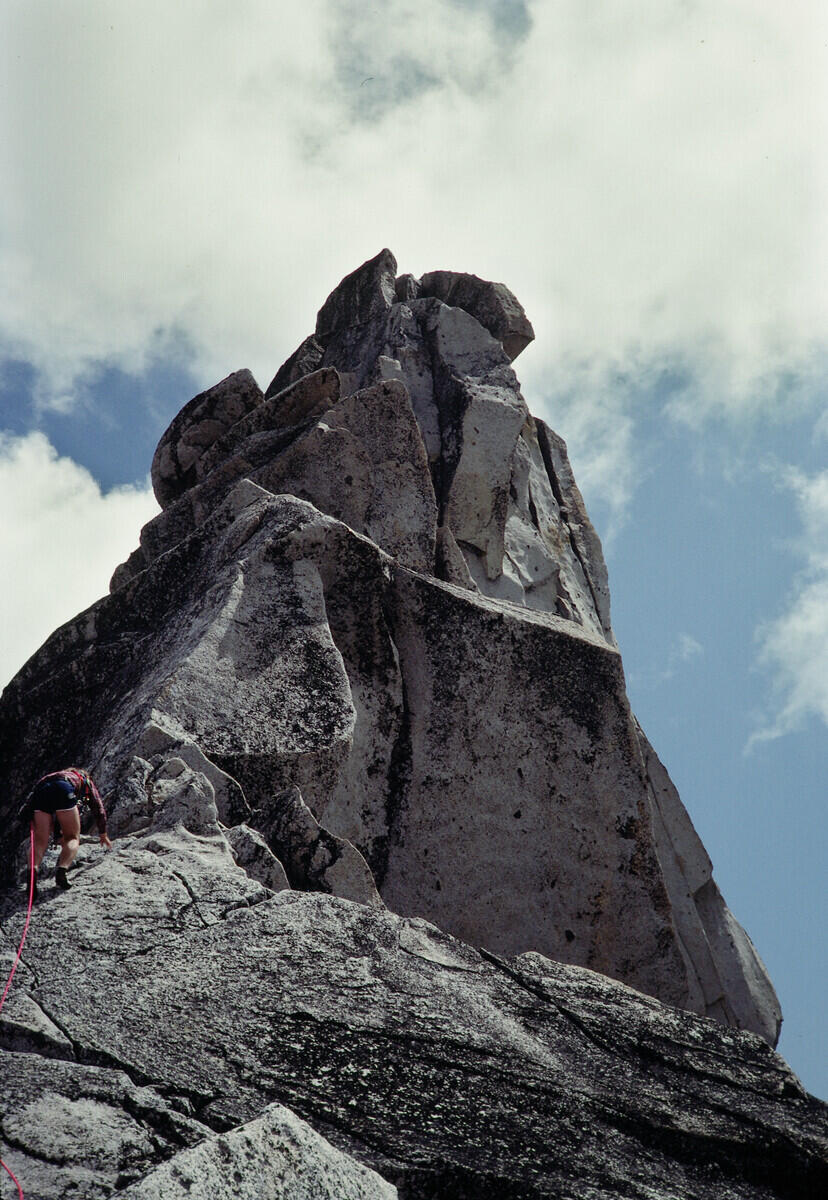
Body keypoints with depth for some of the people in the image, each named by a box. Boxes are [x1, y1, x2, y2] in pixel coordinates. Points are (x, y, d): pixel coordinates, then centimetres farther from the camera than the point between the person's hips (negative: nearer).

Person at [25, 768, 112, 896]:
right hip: (63, 790, -4)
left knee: (40, 840, 1)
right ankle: (62, 869, -21)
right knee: (73, 838, 6)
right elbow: (99, 810, 38)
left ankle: (33, 870, -27)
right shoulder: (87, 782, 37)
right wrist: (103, 835, 52)